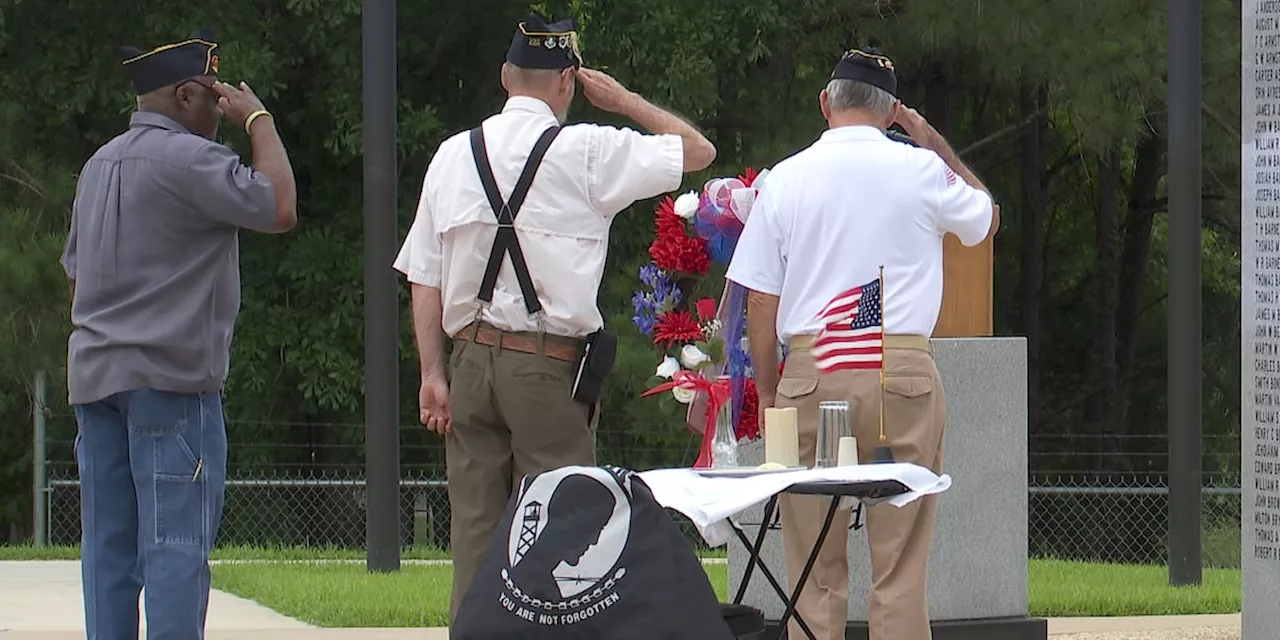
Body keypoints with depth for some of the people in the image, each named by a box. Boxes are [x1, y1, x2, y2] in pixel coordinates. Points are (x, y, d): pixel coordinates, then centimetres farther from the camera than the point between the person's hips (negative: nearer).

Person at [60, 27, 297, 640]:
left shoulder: (100, 165, 18)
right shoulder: (189, 159, -11)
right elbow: (278, 209, -16)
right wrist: (260, 122, -4)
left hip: (94, 376, 8)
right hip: (170, 377, -8)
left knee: (108, 544, 8)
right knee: (176, 541, -9)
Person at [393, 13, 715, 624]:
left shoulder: (453, 156, 7)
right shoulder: (586, 152, -6)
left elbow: (424, 277, 6)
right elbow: (697, 150, 2)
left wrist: (433, 374, 7)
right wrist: (624, 101, 13)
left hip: (471, 359, 4)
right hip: (550, 366, -4)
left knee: (474, 529, 7)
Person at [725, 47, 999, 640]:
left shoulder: (785, 179, 5)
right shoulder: (921, 171, 3)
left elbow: (760, 305, 5)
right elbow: (988, 217, 25)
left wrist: (770, 400, 13)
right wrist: (934, 142, 29)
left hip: (811, 372, 1)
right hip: (904, 367, -1)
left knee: (815, 572, 4)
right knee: (900, 570, 0)